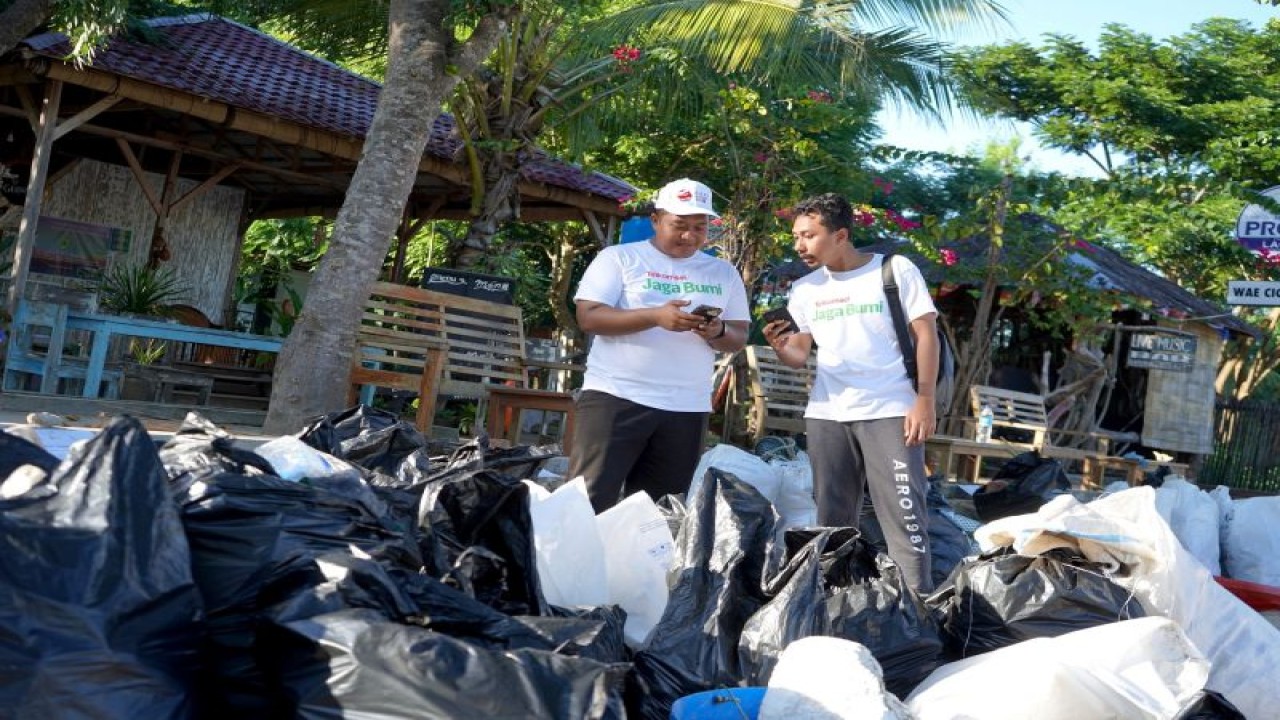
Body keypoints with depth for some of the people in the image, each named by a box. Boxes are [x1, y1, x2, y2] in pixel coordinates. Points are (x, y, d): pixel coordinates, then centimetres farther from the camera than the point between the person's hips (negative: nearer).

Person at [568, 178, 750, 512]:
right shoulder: (619, 258, 2)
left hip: (687, 409, 4)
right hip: (616, 398, -4)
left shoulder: (724, 273, 13)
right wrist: (655, 316, -20)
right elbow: (589, 317, -8)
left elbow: (739, 338, 12)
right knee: (589, 500, -7)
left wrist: (718, 332, -12)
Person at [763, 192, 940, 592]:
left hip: (890, 411, -4)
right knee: (832, 516, 9)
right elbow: (798, 356, 9)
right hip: (825, 415, 5)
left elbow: (926, 336, -3)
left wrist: (925, 401, -12)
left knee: (903, 508, -7)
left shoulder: (896, 271, -3)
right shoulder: (804, 290, 9)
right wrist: (780, 346, -15)